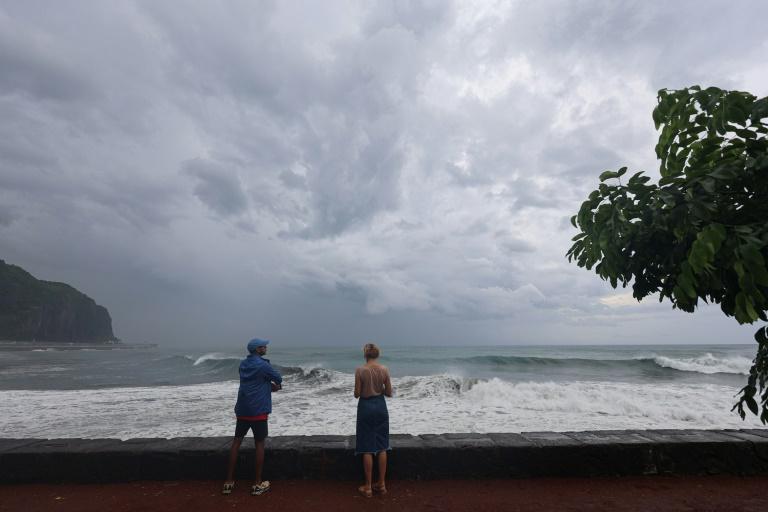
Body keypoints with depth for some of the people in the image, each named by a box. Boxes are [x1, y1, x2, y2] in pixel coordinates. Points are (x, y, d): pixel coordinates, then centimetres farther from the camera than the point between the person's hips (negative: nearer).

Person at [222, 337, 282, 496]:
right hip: (258, 410, -6)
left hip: (242, 409, 6)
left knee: (236, 442, 13)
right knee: (259, 444, 4)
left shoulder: (243, 364, 8)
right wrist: (275, 385, 20)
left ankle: (229, 482, 18)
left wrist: (270, 386, 10)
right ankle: (257, 484, 10)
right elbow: (278, 379, -1)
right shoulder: (263, 365, -14)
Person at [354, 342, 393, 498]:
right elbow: (389, 393, 0)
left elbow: (357, 394, -10)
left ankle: (368, 487, 16)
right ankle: (381, 484, 22)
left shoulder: (360, 370, -13)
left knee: (367, 448, 6)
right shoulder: (384, 369, -5)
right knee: (381, 447, 13)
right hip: (380, 406, 3)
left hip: (366, 406, -3)